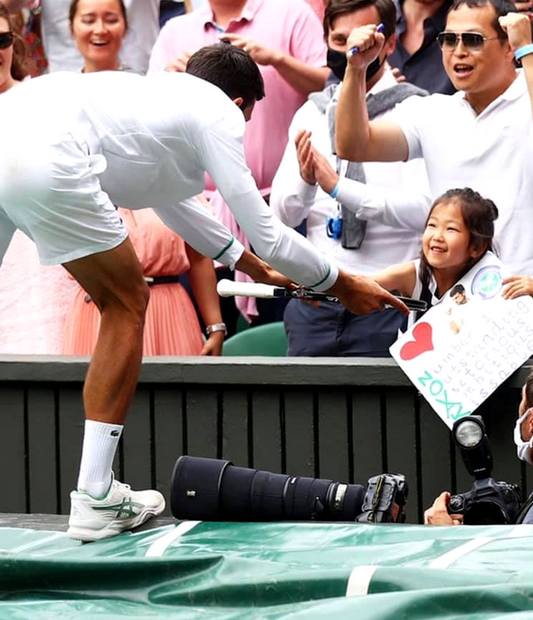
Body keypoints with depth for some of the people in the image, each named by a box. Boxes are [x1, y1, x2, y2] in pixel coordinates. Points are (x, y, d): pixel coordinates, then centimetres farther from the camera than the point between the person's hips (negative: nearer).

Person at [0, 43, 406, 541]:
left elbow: (169, 202, 50)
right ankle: (95, 501, 10)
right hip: (45, 160, -7)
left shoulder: (155, 93, 36)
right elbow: (265, 233, 15)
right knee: (126, 305, 12)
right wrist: (343, 285, 30)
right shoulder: (218, 112, 14)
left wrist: (254, 266, 59)